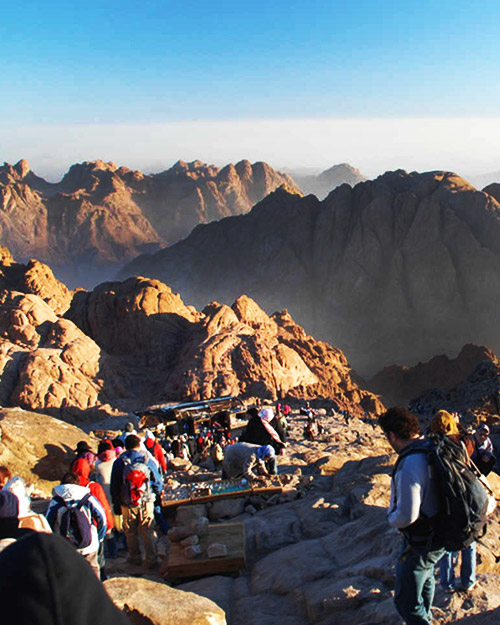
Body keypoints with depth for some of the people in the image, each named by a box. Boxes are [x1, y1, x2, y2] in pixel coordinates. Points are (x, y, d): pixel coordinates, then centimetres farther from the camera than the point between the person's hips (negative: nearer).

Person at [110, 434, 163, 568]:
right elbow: (158, 482, 0)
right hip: (147, 503, 0)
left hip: (127, 504, 0)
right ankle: (152, 560, 14)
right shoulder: (147, 460, -7)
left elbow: (114, 487, -1)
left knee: (130, 532, 16)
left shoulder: (119, 462, -7)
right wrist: (157, 494, 18)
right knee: (148, 532, 10)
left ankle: (135, 557, 27)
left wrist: (116, 504, 9)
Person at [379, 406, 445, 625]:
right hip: (440, 532, 10)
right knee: (426, 578, 34)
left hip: (421, 544, -10)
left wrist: (392, 518, -9)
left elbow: (406, 515, -32)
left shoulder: (409, 466, -33)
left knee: (407, 601, 5)